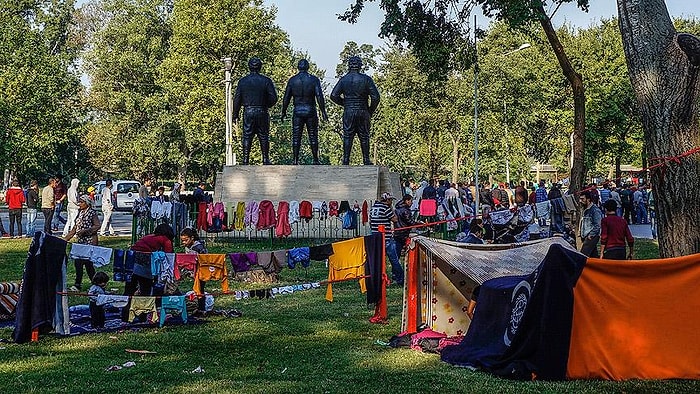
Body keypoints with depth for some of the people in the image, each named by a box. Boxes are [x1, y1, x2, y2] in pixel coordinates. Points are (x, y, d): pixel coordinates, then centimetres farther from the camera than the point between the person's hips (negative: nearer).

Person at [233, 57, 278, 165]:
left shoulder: (242, 81, 1)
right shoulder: (266, 81, -3)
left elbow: (237, 99, 3)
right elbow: (273, 98, -4)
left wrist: (235, 115, 9)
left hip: (248, 112, 1)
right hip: (262, 112, -1)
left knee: (247, 137, 3)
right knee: (264, 137, 7)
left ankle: (245, 161, 0)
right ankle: (265, 160, 9)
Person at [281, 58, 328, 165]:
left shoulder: (292, 80, 2)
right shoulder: (314, 79, -2)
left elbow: (286, 98, 4)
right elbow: (319, 97, -8)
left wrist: (284, 112, 14)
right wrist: (323, 111, -4)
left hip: (297, 112, 1)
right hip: (310, 111, -1)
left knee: (296, 137, 3)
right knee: (313, 136, 6)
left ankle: (295, 160, 0)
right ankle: (315, 160, 7)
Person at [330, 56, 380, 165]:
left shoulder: (344, 79, 1)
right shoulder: (366, 79, -4)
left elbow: (334, 95, -2)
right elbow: (375, 97, -7)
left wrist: (344, 104, 12)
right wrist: (371, 110, 6)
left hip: (348, 112, 1)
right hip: (362, 112, -1)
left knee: (347, 137, 4)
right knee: (364, 137, 6)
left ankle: (346, 160, 2)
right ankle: (366, 160, 8)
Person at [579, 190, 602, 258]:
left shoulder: (595, 210, -12)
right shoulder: (585, 210, 16)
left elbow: (597, 225, -16)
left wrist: (590, 235, -18)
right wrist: (580, 232, 16)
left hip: (591, 237, -9)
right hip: (585, 237, 9)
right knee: (594, 256, 12)